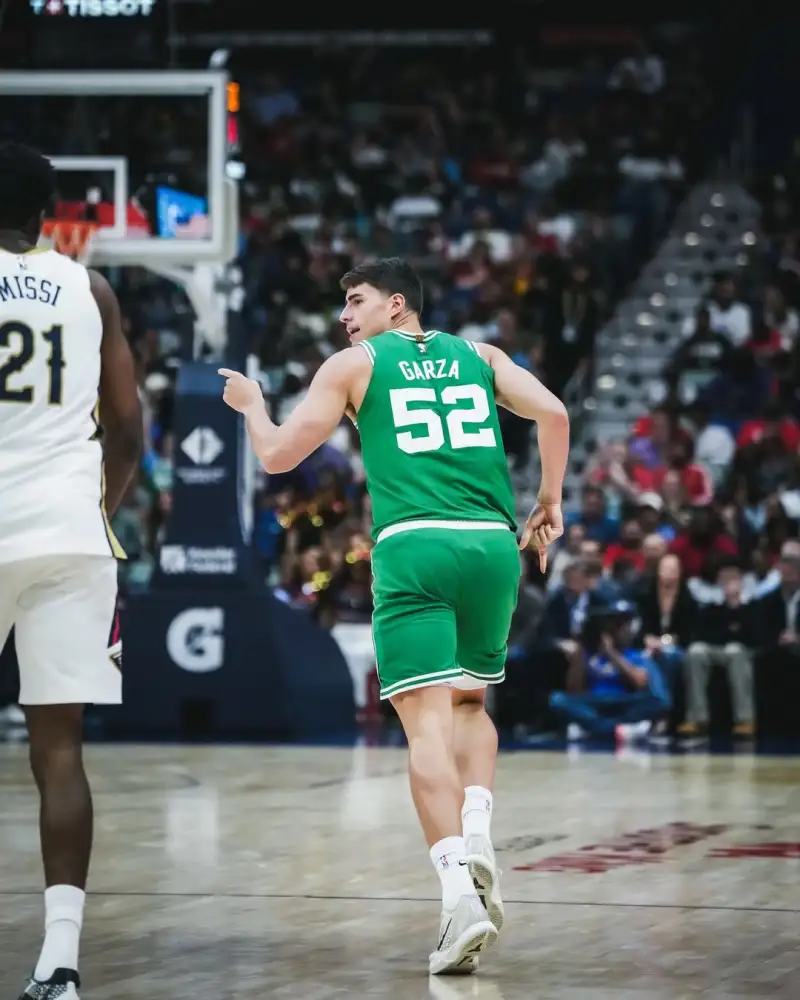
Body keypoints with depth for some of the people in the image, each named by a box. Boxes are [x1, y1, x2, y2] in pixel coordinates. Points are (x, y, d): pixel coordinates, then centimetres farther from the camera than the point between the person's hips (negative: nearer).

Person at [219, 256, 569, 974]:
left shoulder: (354, 365, 11)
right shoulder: (478, 356, 20)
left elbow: (277, 455, 11)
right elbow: (553, 413, 6)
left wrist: (250, 402, 31)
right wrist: (549, 502, 18)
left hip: (413, 545, -4)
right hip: (493, 543, 4)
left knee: (427, 720, -8)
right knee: (470, 702, 22)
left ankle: (459, 889, -22)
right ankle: (476, 837, -2)